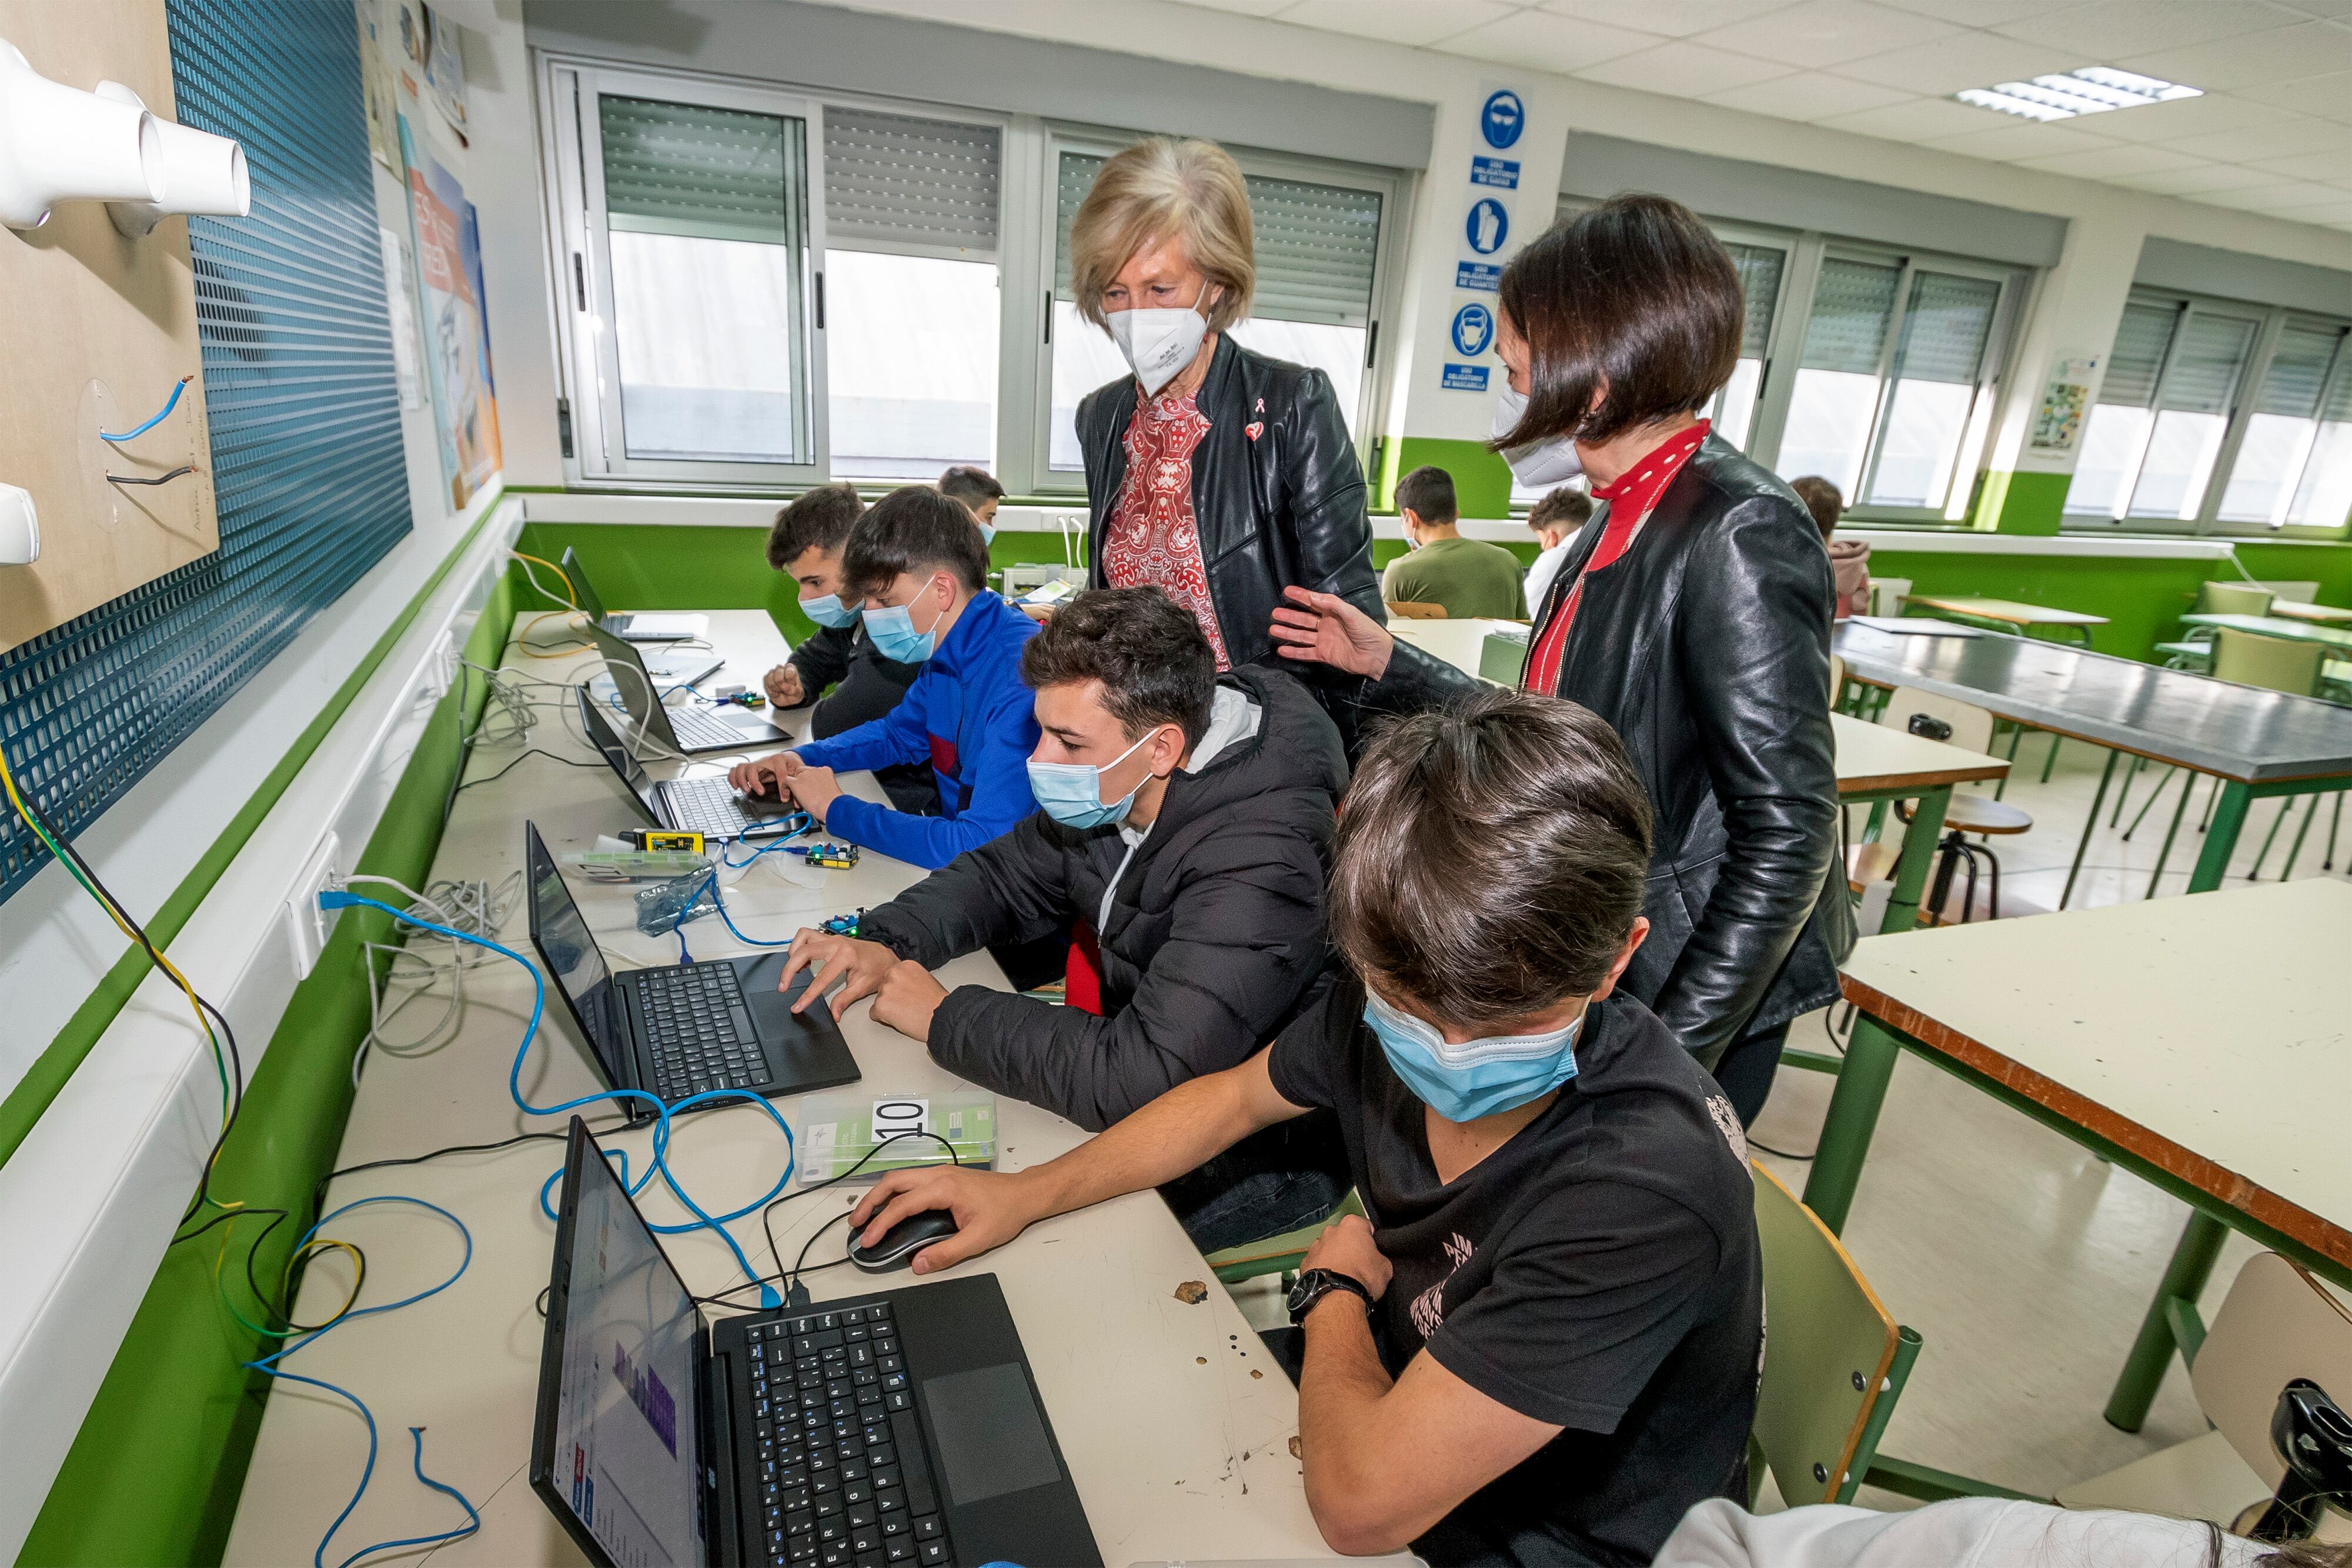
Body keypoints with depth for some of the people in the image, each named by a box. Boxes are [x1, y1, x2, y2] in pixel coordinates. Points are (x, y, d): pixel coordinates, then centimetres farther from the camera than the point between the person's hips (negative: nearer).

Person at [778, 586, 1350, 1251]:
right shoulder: (1117, 788, -7)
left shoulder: (1257, 862, -35)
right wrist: (885, 943, -10)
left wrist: (943, 1015, -27)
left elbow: (1140, 1079, -39)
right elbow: (1008, 874, 9)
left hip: (1257, 1159, -7)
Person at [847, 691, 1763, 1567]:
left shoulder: (1651, 1186, -37)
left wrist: (1334, 1288, -16)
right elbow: (1234, 1100, 4)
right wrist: (1027, 1193, 1)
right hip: (1390, 1398, 5)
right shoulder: (1400, 992, -17)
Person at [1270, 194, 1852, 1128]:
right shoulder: (1624, 526, 9)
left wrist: (1670, 1058, -21)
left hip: (1697, 1002, -8)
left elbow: (1787, 832, -21)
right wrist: (1388, 665, 13)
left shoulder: (1737, 533, -18)